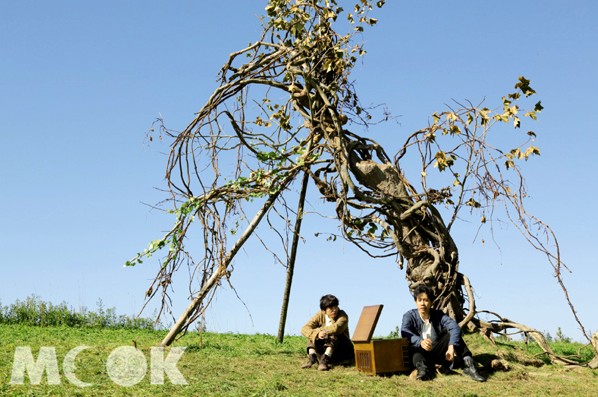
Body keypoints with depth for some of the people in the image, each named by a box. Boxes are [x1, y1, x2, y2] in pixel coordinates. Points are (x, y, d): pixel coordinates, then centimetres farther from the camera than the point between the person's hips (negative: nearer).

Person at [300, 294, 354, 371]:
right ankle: (312, 357, -33)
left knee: (334, 335, -30)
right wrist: (317, 333, -40)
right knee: (313, 334, -15)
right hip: (324, 348, 4)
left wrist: (317, 329, -26)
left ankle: (325, 359, -44)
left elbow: (336, 328, -37)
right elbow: (305, 329, -19)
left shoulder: (342, 316, -14)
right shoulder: (320, 315, -5)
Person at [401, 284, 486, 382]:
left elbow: (455, 327, -23)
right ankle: (422, 368, -59)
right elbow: (404, 332, -30)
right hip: (419, 352, -2)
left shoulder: (438, 315, -4)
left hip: (437, 352, 2)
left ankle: (467, 364, -31)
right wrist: (420, 342, -50)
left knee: (453, 334, -18)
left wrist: (451, 347, -42)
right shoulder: (409, 316, -9)